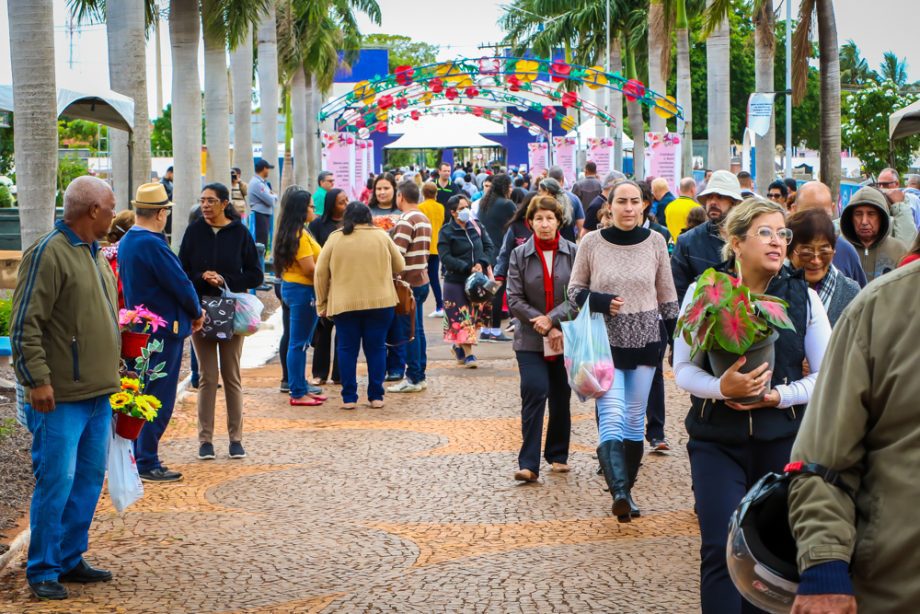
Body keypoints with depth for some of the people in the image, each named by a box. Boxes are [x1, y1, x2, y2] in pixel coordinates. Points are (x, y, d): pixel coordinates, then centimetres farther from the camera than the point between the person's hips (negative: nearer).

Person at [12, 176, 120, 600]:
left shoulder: (93, 255, 16)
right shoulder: (48, 254, -12)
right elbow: (25, 325, -16)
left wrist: (113, 373, 22)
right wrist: (38, 379, -20)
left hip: (98, 393, 9)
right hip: (61, 397, -9)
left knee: (89, 480, 12)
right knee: (56, 481, -6)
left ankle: (70, 560, 22)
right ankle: (42, 570, 4)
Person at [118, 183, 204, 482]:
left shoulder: (126, 242, 10)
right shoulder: (152, 244, -20)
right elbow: (181, 285, -19)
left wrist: (191, 312, 11)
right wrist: (196, 313, 1)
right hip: (165, 329, -9)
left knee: (143, 395, 16)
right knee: (160, 398, -3)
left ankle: (139, 457, 22)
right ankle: (147, 463, 1)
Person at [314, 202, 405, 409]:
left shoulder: (335, 238, 2)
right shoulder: (382, 236, 4)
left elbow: (320, 273, 2)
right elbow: (399, 266, 12)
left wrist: (322, 303, 10)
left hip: (343, 304, 0)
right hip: (380, 302, 0)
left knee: (347, 349, 7)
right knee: (376, 348, 8)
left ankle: (349, 398, 5)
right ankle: (376, 396, 9)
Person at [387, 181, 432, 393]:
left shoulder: (406, 221, -16)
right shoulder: (424, 219, 13)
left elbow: (397, 255, -21)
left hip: (409, 282, -9)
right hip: (422, 280, 9)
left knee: (410, 332, -5)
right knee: (418, 330, 13)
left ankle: (413, 379, -2)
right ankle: (420, 376, 17)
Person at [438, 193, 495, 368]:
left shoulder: (476, 226, 7)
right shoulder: (446, 231, -6)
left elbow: (489, 246, 8)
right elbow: (445, 257, -13)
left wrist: (481, 263, -11)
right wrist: (468, 268, -20)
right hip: (456, 280, -5)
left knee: (476, 314, 10)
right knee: (462, 316, -5)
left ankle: (458, 345, 30)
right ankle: (468, 353, 0)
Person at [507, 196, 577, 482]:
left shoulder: (573, 253, 1)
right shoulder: (519, 255, 3)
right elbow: (514, 300, -2)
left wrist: (552, 319, -16)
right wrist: (544, 328, -10)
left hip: (565, 337, 1)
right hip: (530, 339, -1)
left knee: (561, 398, 9)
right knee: (535, 393, -13)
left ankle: (557, 455, 25)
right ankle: (529, 464, -14)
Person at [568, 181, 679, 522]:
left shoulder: (655, 242, 0)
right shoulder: (592, 243, -4)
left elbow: (667, 295, 8)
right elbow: (574, 290, 5)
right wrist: (601, 302, -14)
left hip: (645, 341, 2)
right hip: (605, 341, -2)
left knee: (635, 418, 8)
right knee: (611, 414, -16)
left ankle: (626, 490, 18)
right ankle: (619, 491, -28)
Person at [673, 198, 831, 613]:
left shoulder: (803, 296, 2)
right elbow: (683, 370, -1)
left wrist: (779, 395, -13)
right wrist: (722, 387, -21)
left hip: (783, 440, 1)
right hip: (717, 439, -1)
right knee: (721, 551, -7)